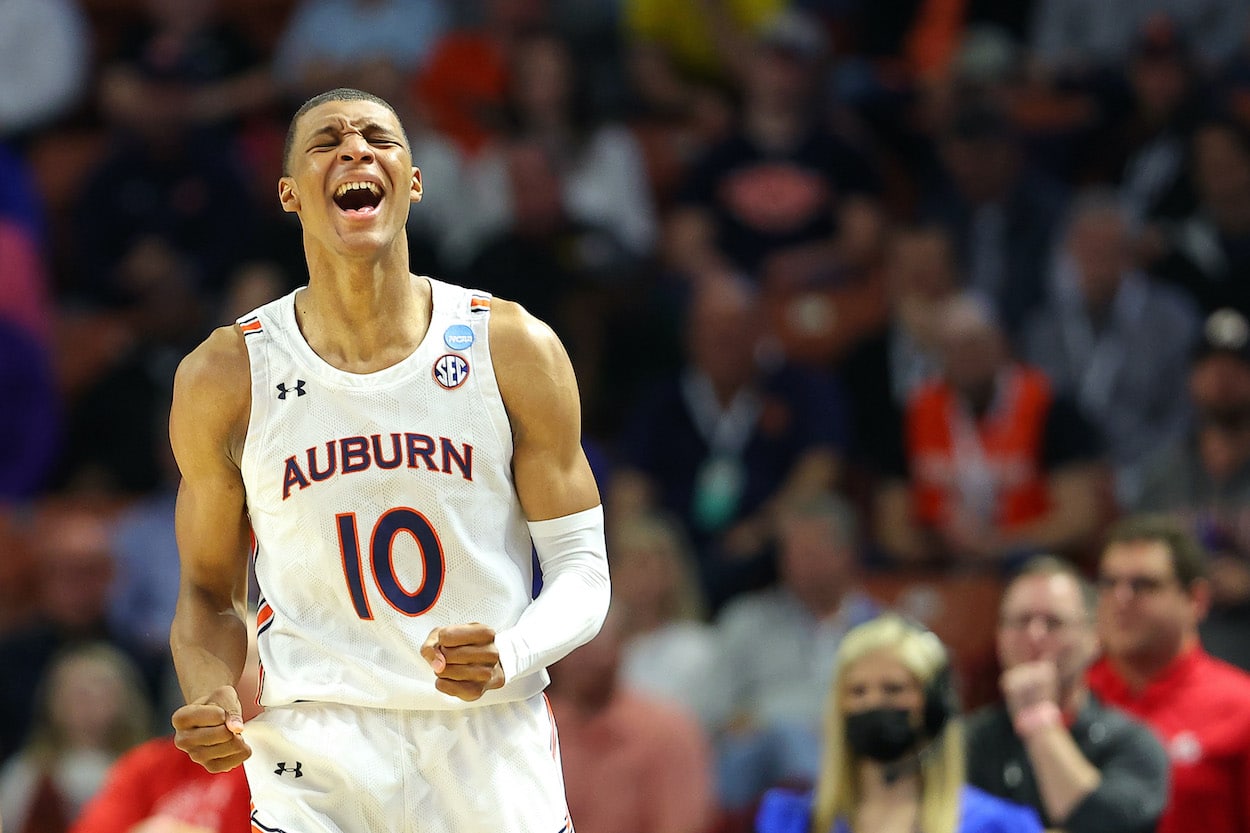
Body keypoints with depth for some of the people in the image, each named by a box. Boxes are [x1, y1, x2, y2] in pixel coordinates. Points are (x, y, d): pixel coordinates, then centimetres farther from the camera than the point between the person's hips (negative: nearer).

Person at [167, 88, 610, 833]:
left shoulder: (515, 350, -2)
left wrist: (506, 659, -20)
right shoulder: (224, 379, 0)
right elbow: (210, 590, 9)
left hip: (491, 751, 1)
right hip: (315, 768, -1)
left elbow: (581, 573, 1)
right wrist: (215, 701, -11)